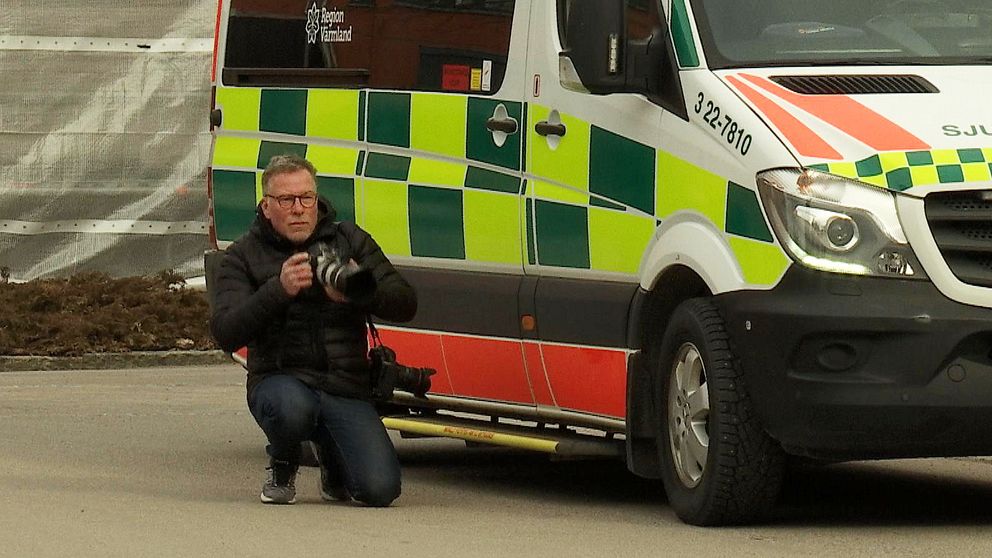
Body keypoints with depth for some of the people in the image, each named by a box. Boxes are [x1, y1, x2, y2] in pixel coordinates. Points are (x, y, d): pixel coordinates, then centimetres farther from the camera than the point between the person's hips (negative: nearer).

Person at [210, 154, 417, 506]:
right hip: (279, 380, -2)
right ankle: (282, 470, -2)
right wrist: (279, 289, -26)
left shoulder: (350, 240, 10)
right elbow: (225, 334, -11)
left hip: (345, 385, 2)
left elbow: (405, 305, 1)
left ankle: (330, 453, 20)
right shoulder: (244, 256, 3)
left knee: (381, 489, -18)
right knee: (292, 406, -40)